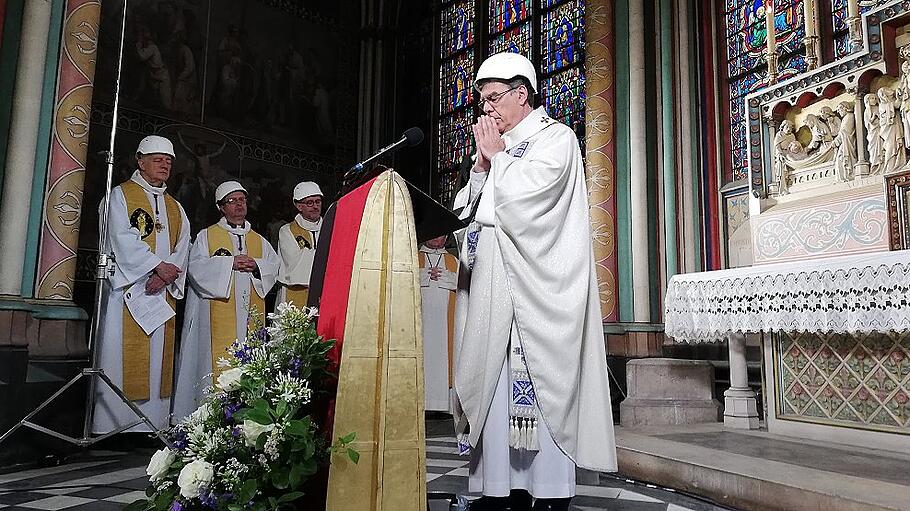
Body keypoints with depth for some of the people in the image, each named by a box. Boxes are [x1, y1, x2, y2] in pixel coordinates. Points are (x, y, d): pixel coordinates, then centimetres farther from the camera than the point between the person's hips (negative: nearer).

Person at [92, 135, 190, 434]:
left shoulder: (175, 208, 21)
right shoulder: (121, 195, 5)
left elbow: (182, 248, 8)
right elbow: (122, 239, -9)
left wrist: (165, 276, -10)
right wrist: (158, 265, -17)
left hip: (162, 291, 5)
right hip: (127, 288, -5)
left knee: (158, 358, 3)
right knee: (122, 356, -6)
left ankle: (151, 425, 7)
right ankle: (112, 425, -1)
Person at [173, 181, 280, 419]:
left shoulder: (259, 240, 20)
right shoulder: (207, 236, 9)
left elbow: (274, 266, 10)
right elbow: (196, 267, -4)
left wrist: (255, 265, -9)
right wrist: (230, 263, -12)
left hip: (251, 312, 3)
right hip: (219, 312, -3)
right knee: (219, 361, -9)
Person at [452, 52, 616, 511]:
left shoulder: (556, 138, 3)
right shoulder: (496, 147, 22)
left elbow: (523, 198, -13)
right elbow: (467, 211, 16)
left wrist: (497, 156, 1)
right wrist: (482, 164, 5)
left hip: (536, 287, -6)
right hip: (493, 288, 7)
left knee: (540, 385, -7)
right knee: (494, 386, 3)